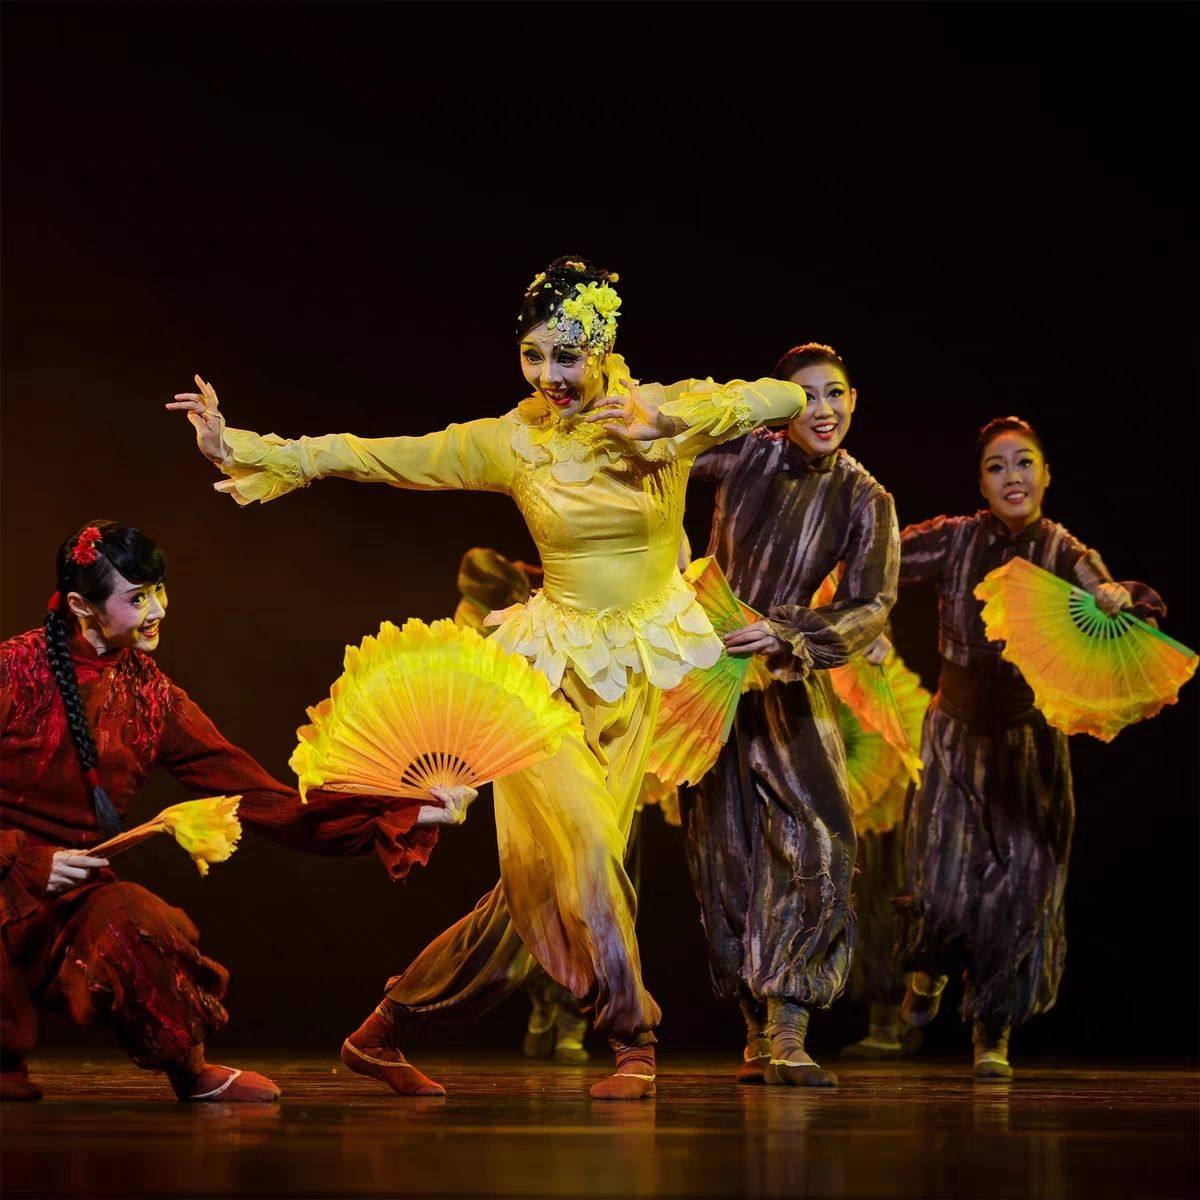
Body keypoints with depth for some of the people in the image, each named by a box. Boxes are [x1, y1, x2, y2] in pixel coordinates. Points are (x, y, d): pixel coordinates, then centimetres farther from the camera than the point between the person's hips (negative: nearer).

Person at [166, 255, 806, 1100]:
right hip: (555, 670, -1)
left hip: (642, 677, 1)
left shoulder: (668, 413, -3)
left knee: (546, 876, 3)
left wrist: (668, 417, -20)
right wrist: (240, 448, -8)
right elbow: (372, 455, -3)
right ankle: (635, 1041, 0)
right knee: (574, 854, -16)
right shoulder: (512, 440, -4)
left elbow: (787, 398, -8)